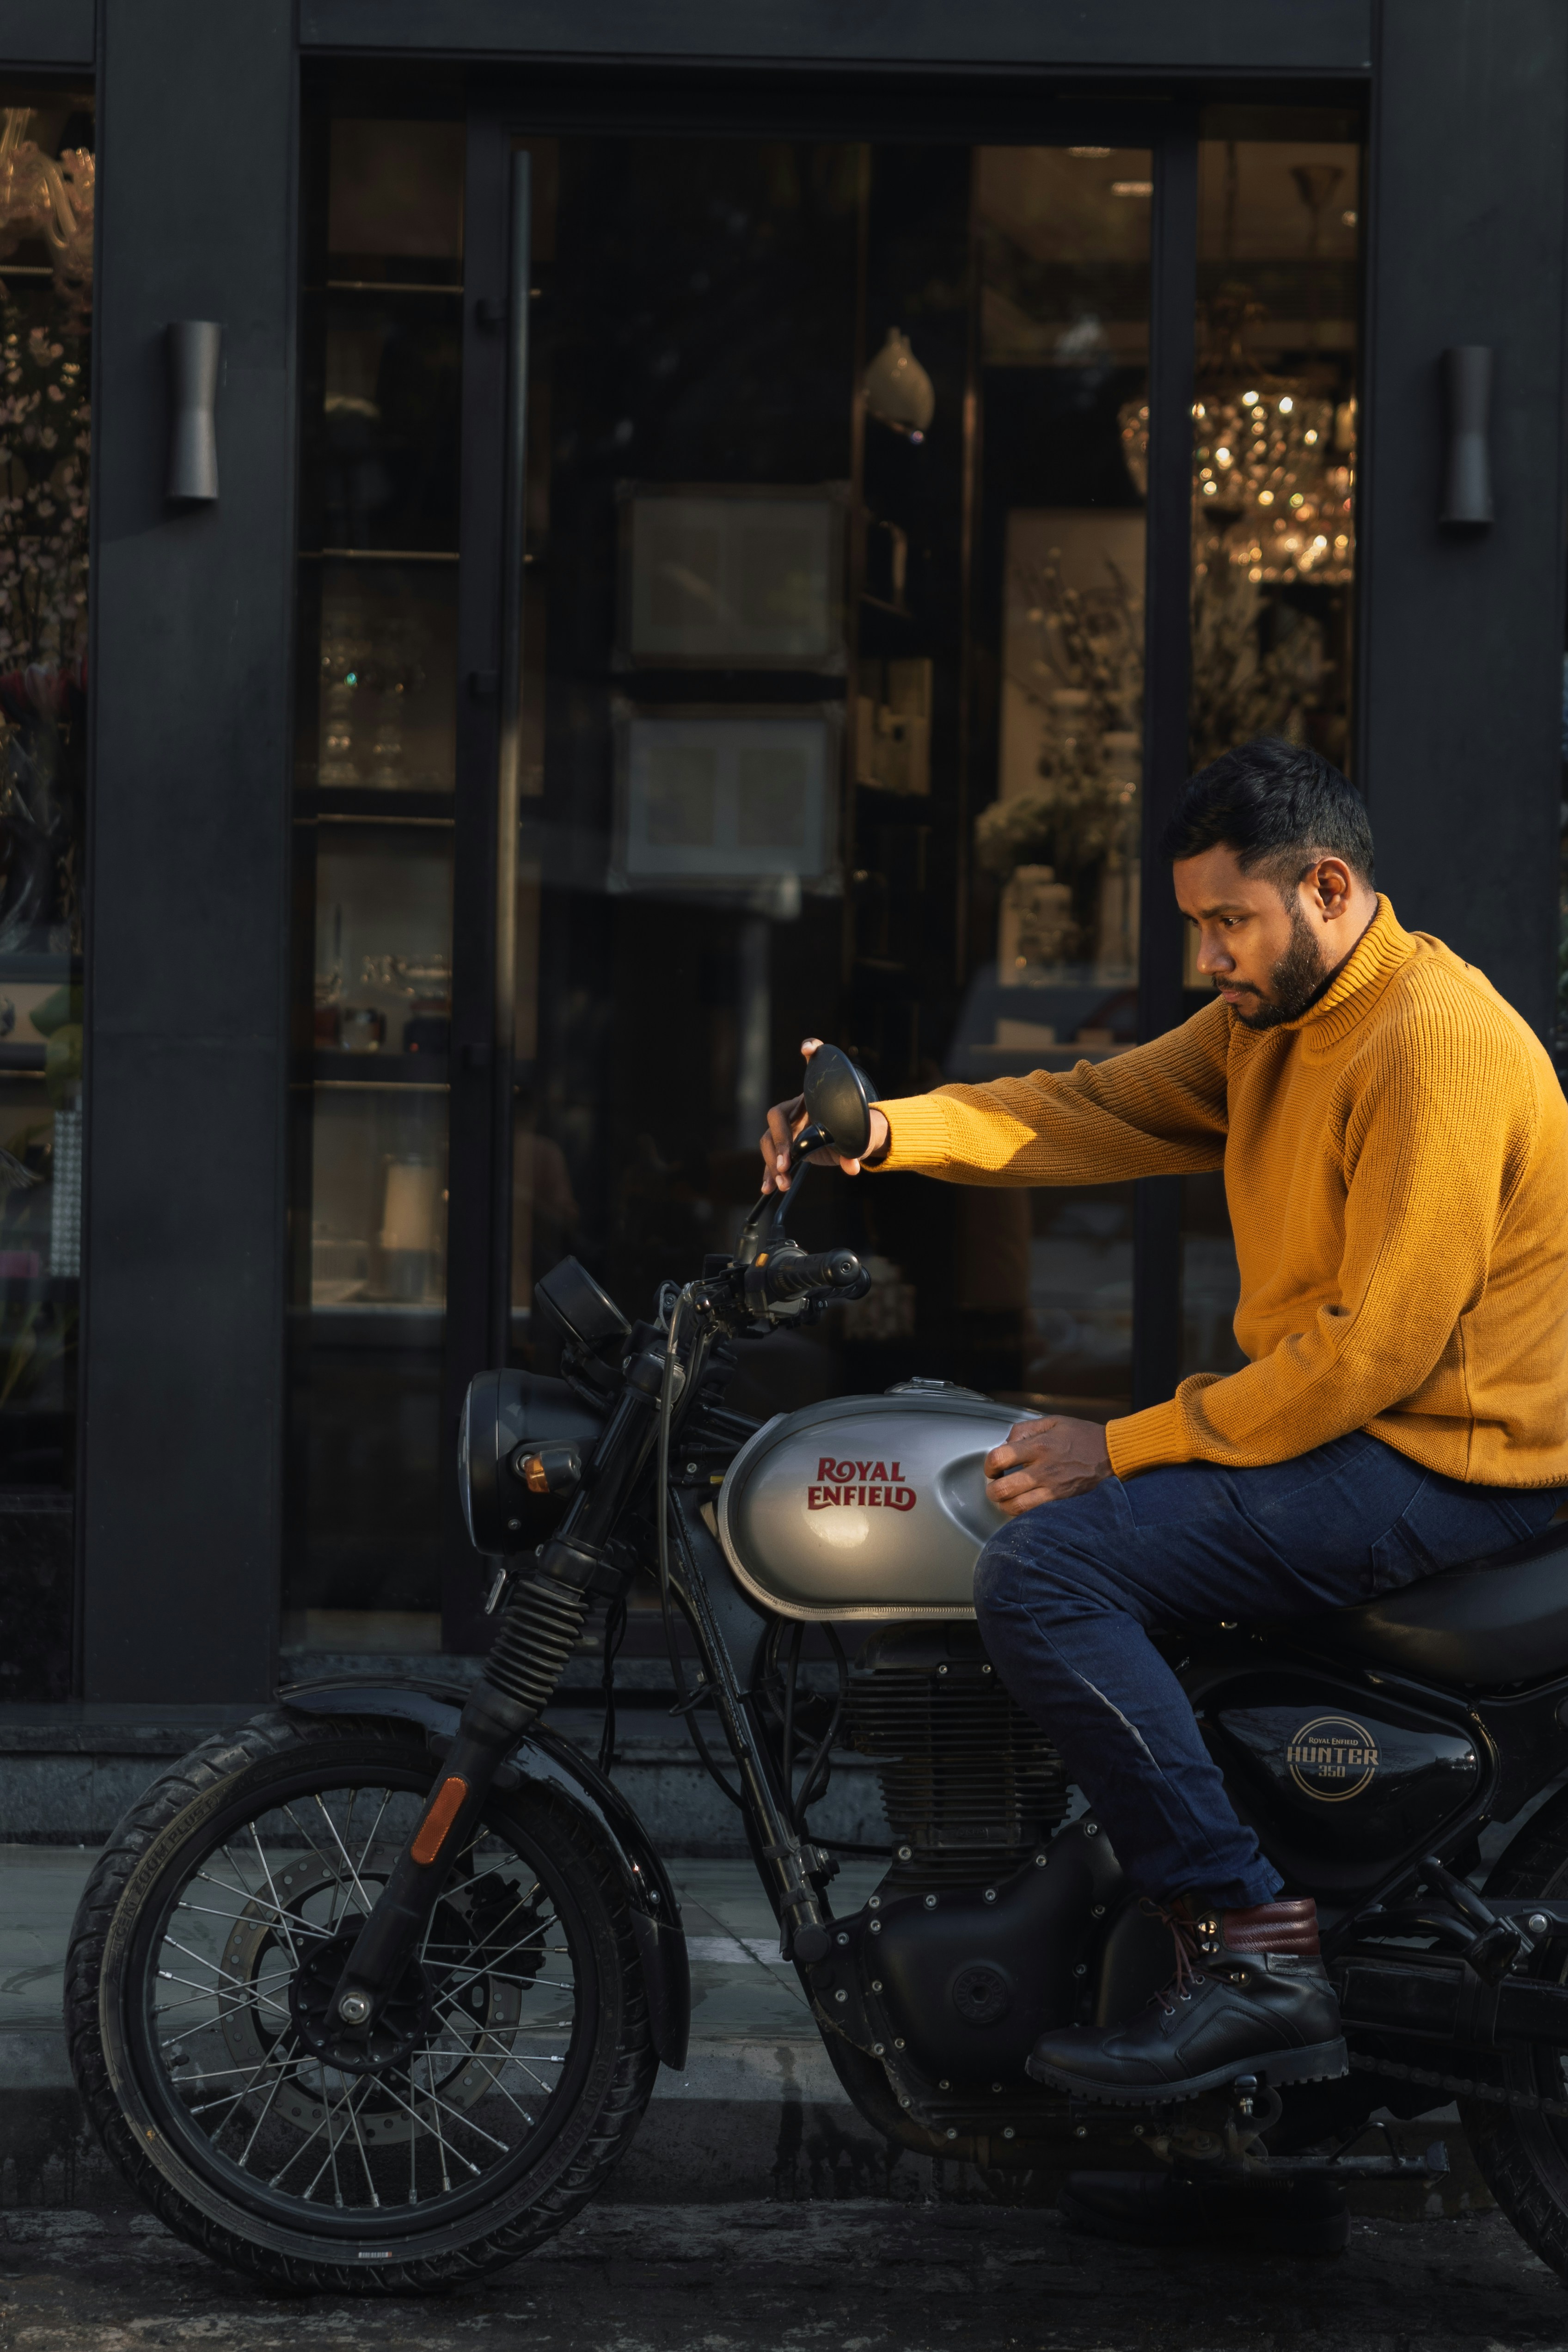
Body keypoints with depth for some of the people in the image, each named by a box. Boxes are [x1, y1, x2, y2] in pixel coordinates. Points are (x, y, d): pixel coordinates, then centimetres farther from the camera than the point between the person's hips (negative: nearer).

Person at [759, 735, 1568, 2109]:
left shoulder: (1431, 1043, -20)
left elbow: (1380, 1347, -23)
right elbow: (1097, 1112, 6)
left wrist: (1125, 1449, -19)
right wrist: (890, 1131, -12)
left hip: (1450, 1457, -11)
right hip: (1338, 1413, 11)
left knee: (1046, 1572, -20)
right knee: (1047, 1502, 22)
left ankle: (1256, 1951, -19)